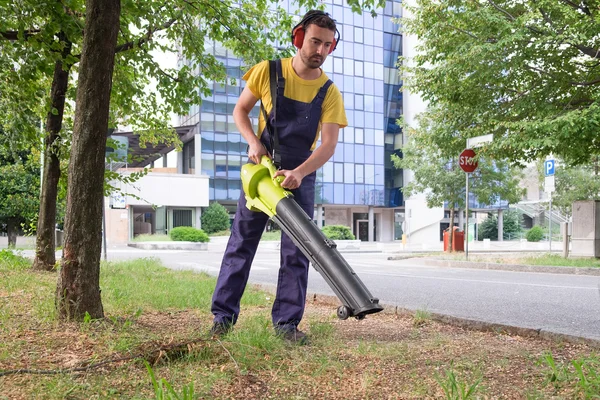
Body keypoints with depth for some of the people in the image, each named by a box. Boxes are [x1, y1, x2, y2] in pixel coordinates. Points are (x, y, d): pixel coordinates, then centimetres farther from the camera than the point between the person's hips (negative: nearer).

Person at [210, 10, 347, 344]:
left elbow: (329, 144, -15)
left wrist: (298, 173, -30)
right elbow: (240, 110, 4)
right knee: (241, 243, 2)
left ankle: (287, 323, 7)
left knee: (296, 252, -1)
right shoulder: (268, 71, -7)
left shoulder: (329, 93, -7)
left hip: (301, 176, 1)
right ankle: (223, 316, 11)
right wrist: (253, 141, -14)